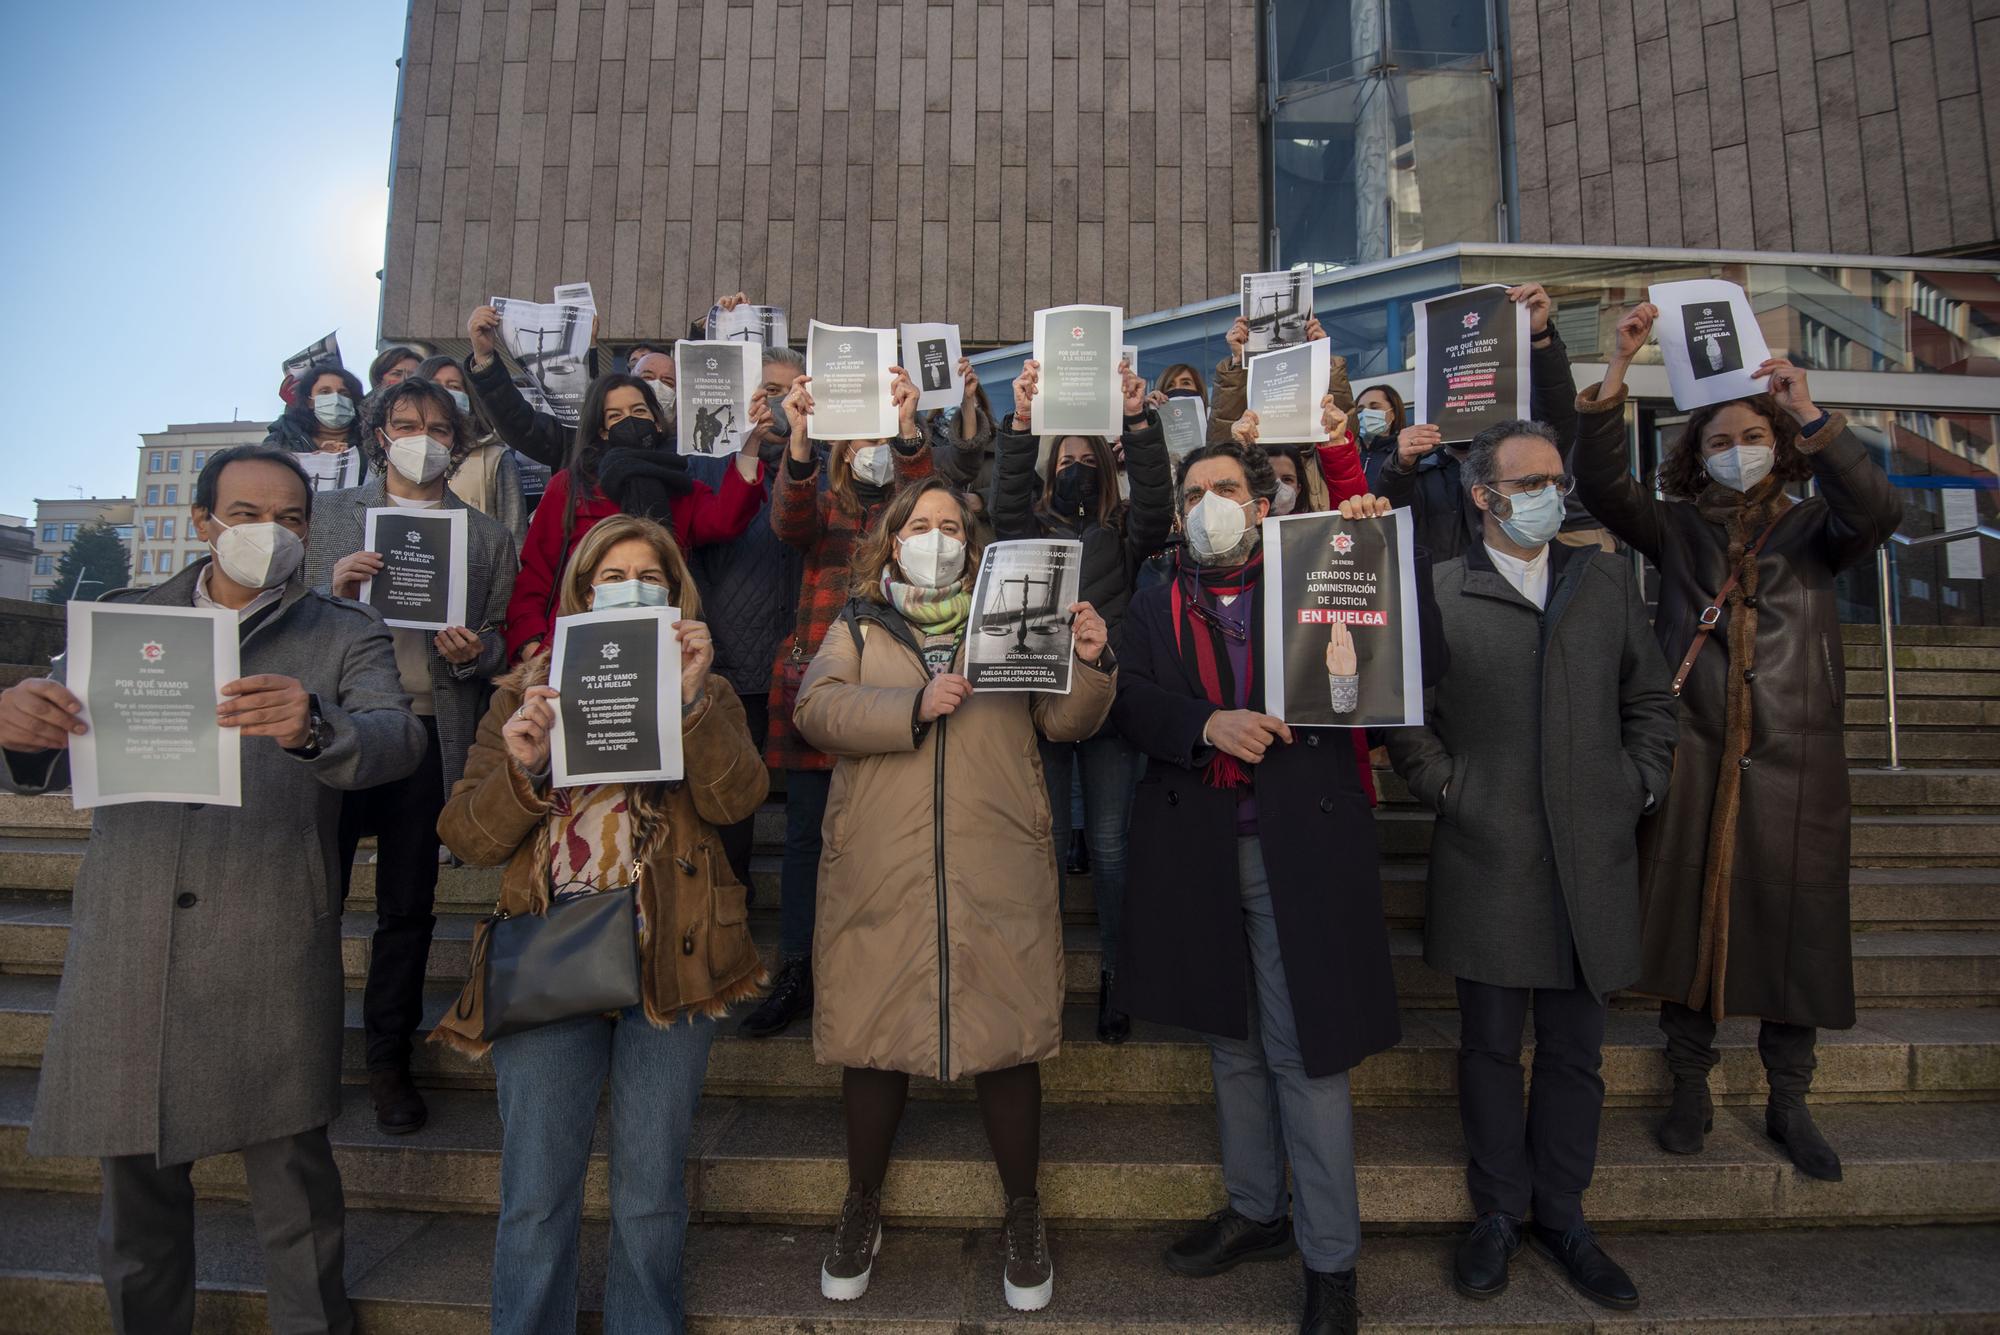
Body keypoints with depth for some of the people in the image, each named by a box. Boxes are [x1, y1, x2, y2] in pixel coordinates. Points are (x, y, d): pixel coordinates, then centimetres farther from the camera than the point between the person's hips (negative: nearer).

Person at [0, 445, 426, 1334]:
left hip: (270, 953, -2)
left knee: (293, 1179, 4)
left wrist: (313, 729, -33)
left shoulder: (345, 636, 6)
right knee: (135, 1180, 14)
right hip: (125, 943, 3)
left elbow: (399, 739, -12)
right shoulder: (125, 620, 13)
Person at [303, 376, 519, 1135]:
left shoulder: (485, 536, 11)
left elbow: (502, 640, 12)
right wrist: (334, 591, -12)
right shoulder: (332, 514, 10)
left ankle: (388, 1059, 22)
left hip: (430, 732, 1)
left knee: (408, 905, 8)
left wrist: (475, 651, -9)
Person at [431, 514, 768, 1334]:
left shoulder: (702, 692, 9)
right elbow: (467, 836, 2)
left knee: (650, 1194, 10)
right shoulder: (527, 691, 10)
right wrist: (521, 769, -17)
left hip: (667, 961, 0)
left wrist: (693, 698, -23)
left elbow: (735, 799, -10)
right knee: (535, 1198, 6)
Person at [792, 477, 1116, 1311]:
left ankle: (1023, 1214, 27)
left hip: (998, 873, 0)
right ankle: (862, 1208, 32)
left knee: (1007, 1039, 5)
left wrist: (1088, 664, -13)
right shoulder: (858, 625, 12)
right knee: (872, 1037, 9)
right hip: (880, 873, 0)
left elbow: (1063, 720, 7)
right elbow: (816, 708, -5)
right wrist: (913, 706, -17)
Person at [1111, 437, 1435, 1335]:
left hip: (1300, 847, -3)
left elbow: (1420, 662, -5)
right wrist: (1208, 724, -19)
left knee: (1307, 1055, 2)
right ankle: (1254, 1211, 36)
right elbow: (1130, 702, -2)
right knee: (1231, 1044, 17)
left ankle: (1331, 1261, 19)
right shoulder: (1156, 609, 12)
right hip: (1199, 853, 3)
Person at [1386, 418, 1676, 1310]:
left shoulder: (1610, 581, 12)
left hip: (1594, 856, 3)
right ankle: (1498, 1213, 27)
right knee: (1490, 1046, 9)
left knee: (1575, 1051, 13)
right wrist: (1443, 786, -6)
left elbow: (1649, 699, 17)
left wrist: (1640, 784, 5)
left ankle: (1560, 1215, 30)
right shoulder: (1436, 591, 0)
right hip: (1485, 859, -3)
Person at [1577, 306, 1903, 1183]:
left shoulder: (1812, 529, 9)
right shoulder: (1676, 528, 8)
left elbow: (1877, 512, -13)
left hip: (1793, 760, 1)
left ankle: (1788, 1103, 23)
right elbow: (1599, 480, -8)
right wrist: (1618, 369, -15)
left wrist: (1810, 413, -20)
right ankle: (1690, 1089, 20)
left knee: (1794, 928, 6)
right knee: (1688, 921, 4)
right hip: (1692, 758, 0)